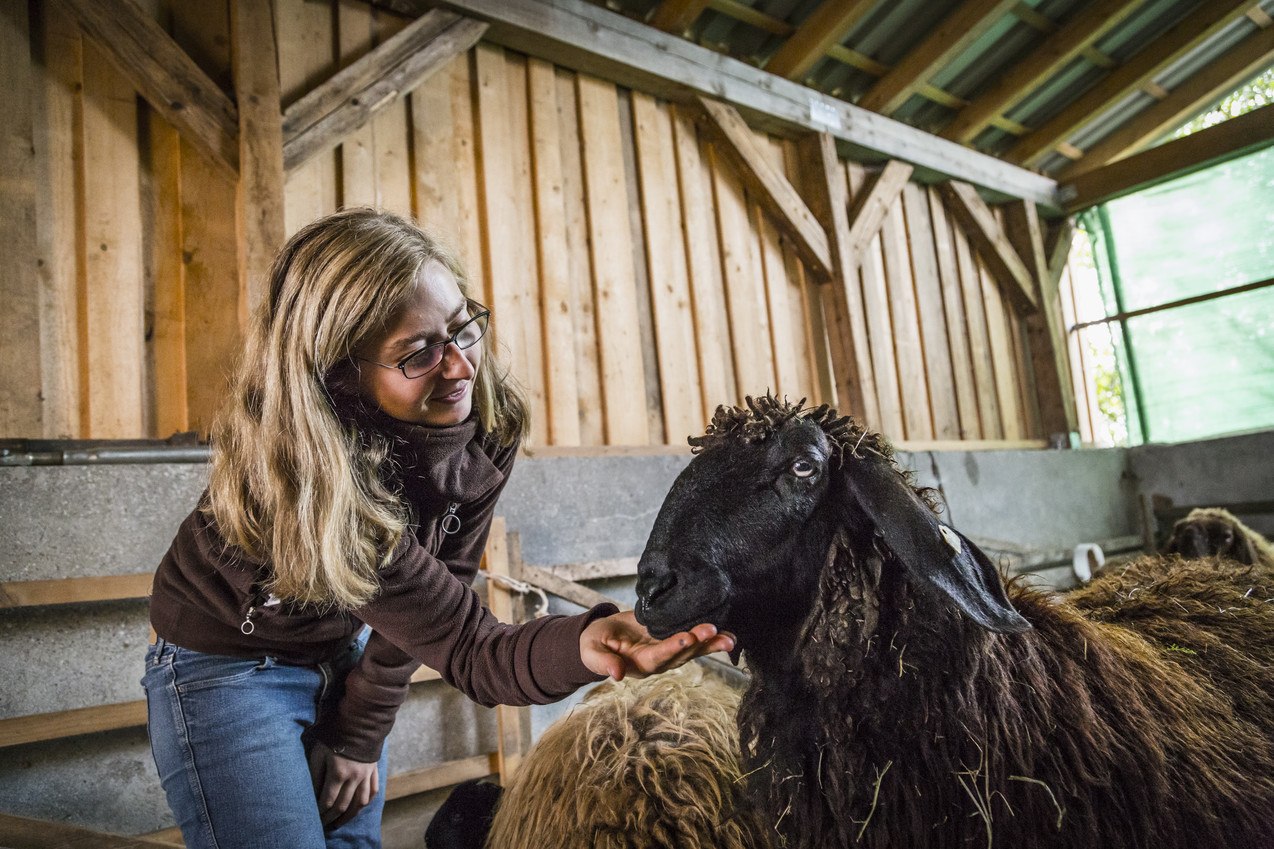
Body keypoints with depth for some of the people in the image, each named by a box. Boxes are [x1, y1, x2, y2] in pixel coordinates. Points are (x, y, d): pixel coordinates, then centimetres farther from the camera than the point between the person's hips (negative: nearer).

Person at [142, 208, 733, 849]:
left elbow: (420, 607, -10)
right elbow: (462, 644, -35)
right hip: (226, 668, -4)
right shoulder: (304, 468, -36)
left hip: (340, 658, 5)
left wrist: (357, 737, -9)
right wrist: (578, 647, -52)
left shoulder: (486, 429, -19)